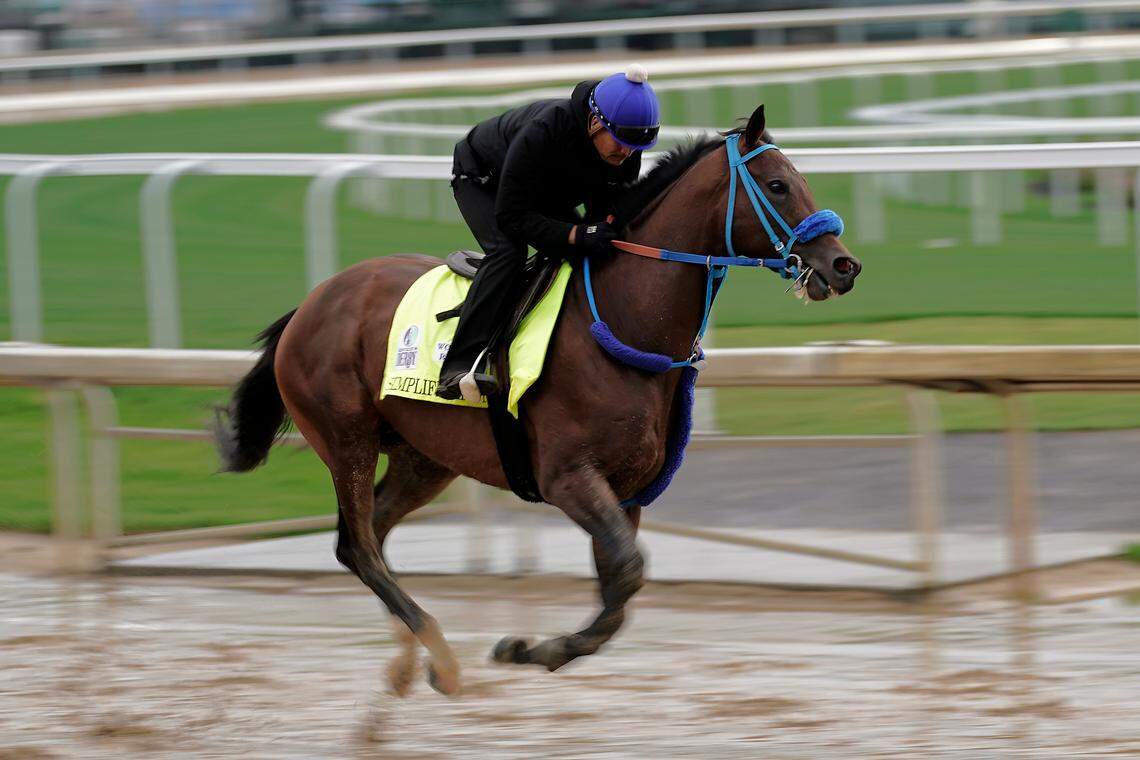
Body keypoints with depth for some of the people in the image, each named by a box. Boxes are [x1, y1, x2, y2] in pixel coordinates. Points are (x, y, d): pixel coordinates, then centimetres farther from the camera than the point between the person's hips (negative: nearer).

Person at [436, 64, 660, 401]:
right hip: (483, 181, -7)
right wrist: (577, 235, -48)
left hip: (547, 194, 7)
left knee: (596, 258, -7)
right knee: (507, 251, -32)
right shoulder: (542, 132, -43)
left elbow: (606, 212, -7)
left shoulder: (626, 151, -22)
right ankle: (459, 367, -39)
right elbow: (511, 217, -38)